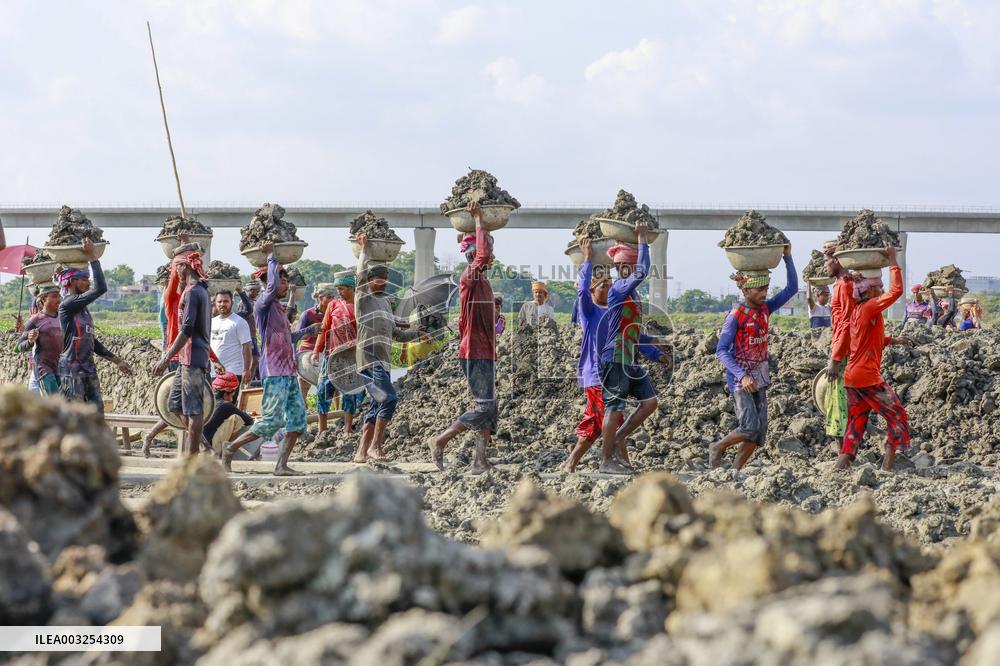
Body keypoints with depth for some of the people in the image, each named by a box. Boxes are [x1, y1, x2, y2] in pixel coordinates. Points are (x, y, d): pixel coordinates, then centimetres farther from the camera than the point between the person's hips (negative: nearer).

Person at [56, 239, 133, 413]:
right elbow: (101, 288, -20)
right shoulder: (67, 304, -11)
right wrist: (93, 257, -15)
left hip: (88, 368, 9)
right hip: (72, 369, -9)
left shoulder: (82, 308, 17)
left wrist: (116, 361, 24)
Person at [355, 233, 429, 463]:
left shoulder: (385, 302, 23)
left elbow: (395, 332, 31)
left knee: (377, 408, 7)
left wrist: (417, 335, 23)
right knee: (388, 398, -20)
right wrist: (364, 248, -7)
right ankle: (376, 446, -16)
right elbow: (361, 275, -15)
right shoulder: (363, 298, 0)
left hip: (383, 362, 9)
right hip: (369, 360, -9)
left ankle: (361, 452, 10)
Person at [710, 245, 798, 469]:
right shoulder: (736, 316, -14)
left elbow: (791, 289, 11)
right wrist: (742, 375, -28)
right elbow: (721, 350, -18)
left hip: (759, 378, 7)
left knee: (760, 432, 1)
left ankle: (736, 470, 11)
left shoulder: (765, 309, 5)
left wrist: (788, 258, 0)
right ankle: (717, 448, 8)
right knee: (750, 427, -16)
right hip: (740, 378, -7)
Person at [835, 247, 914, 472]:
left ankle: (841, 467, 5)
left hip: (851, 377, 9)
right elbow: (896, 291, -20)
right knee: (897, 416, 1)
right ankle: (888, 467, -4)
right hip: (868, 377, -9)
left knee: (856, 423, 12)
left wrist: (894, 340, 19)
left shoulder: (857, 311, 14)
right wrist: (893, 260, -13)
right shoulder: (870, 308, -13)